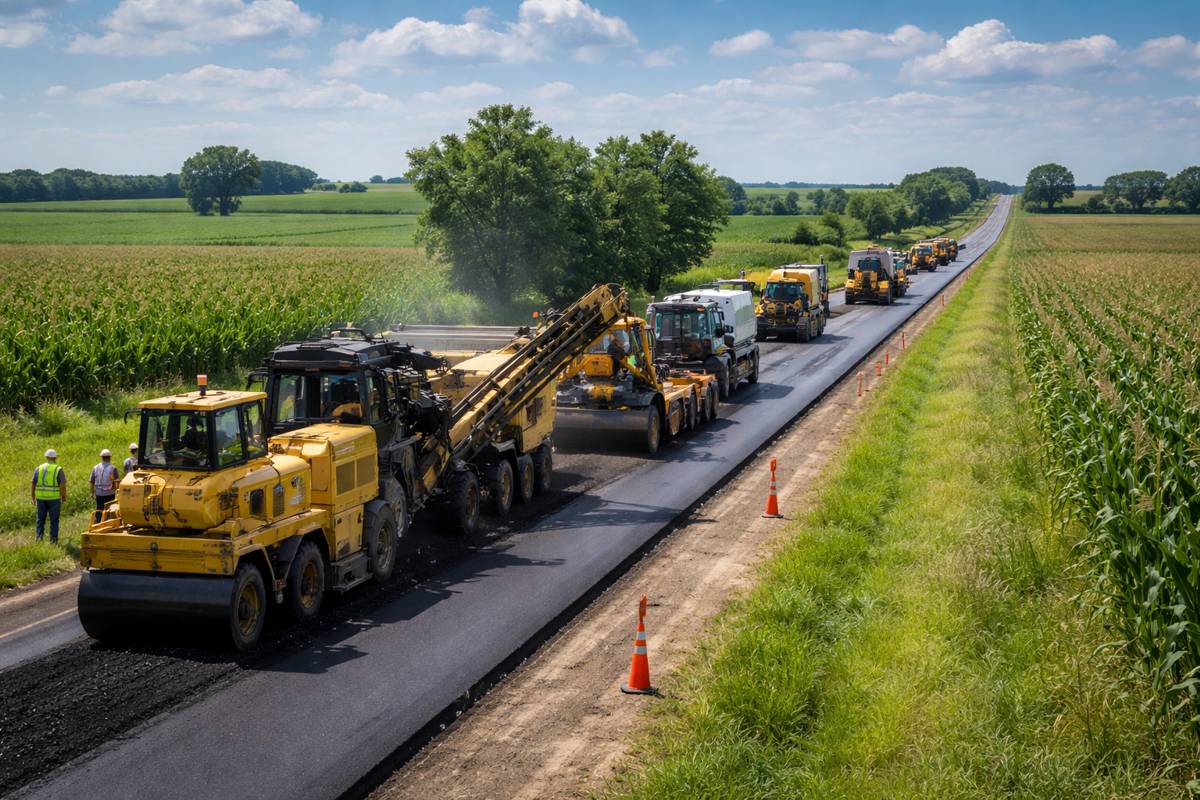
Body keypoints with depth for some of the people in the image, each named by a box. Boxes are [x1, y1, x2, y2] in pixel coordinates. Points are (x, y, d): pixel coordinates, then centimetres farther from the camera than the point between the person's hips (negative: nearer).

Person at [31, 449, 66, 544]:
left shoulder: (38, 469, 3)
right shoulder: (58, 469, -6)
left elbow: (33, 484, 4)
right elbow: (63, 485, -11)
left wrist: (33, 497, 13)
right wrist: (64, 498, -3)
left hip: (41, 498, 2)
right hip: (54, 499, -2)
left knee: (40, 520, 14)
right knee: (54, 520, 6)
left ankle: (39, 538, 9)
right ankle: (53, 540, 6)